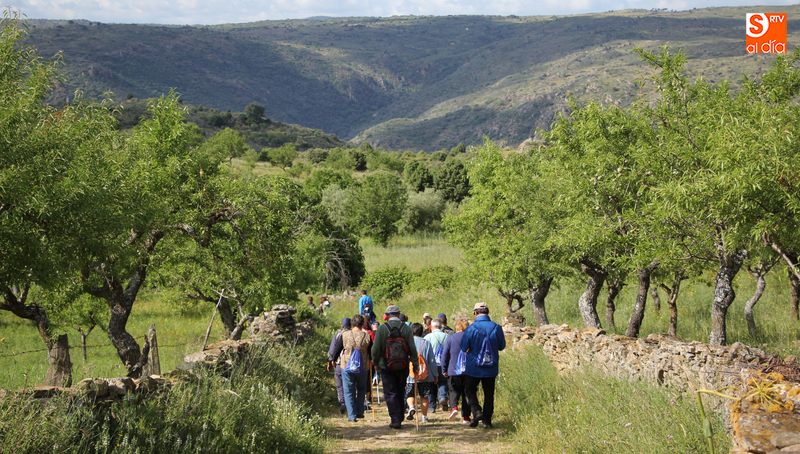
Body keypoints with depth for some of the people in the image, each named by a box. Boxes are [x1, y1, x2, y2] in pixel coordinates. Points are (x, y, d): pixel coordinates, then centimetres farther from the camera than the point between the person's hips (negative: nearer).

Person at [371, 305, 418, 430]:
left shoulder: (382, 329, -8)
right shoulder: (406, 328, -3)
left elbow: (376, 348, -7)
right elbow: (412, 348, -3)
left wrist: (375, 363, 8)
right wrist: (415, 364, 4)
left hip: (386, 367, -2)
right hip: (403, 367, 2)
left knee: (390, 394, 3)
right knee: (400, 393, 16)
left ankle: (395, 420, -4)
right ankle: (399, 418, 21)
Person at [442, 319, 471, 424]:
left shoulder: (450, 337, -1)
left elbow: (445, 354, -1)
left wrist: (445, 369, 7)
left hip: (454, 370, -1)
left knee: (454, 391, 11)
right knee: (466, 393, 7)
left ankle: (454, 407, -16)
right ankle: (465, 417, 6)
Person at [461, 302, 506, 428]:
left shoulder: (471, 328, -14)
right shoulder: (496, 328, -7)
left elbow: (463, 348, -8)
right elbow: (502, 346, 5)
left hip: (474, 367, -2)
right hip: (491, 368, 2)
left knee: (470, 390, 14)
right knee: (489, 394, 13)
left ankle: (476, 411, -7)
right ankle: (487, 420, 13)